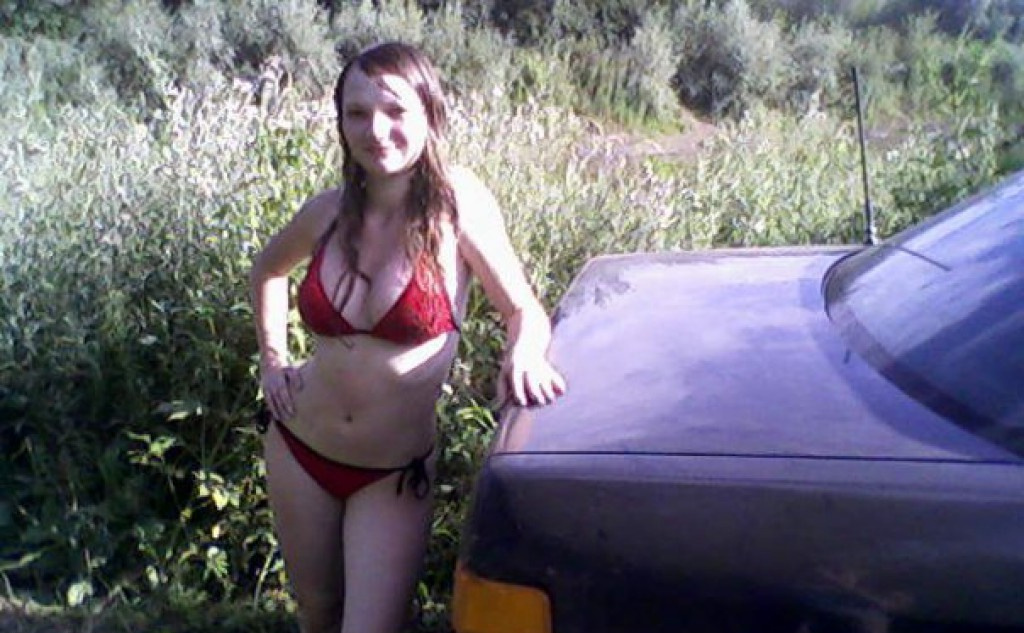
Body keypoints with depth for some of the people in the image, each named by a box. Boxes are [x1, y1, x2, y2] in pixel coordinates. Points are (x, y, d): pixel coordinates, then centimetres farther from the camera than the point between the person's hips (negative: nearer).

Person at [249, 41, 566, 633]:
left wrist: (523, 356, -32)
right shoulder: (328, 212, -6)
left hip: (395, 472, -3)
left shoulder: (458, 202, -16)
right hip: (299, 449, 4)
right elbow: (268, 271, 16)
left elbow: (527, 311, -11)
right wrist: (273, 359, 8)